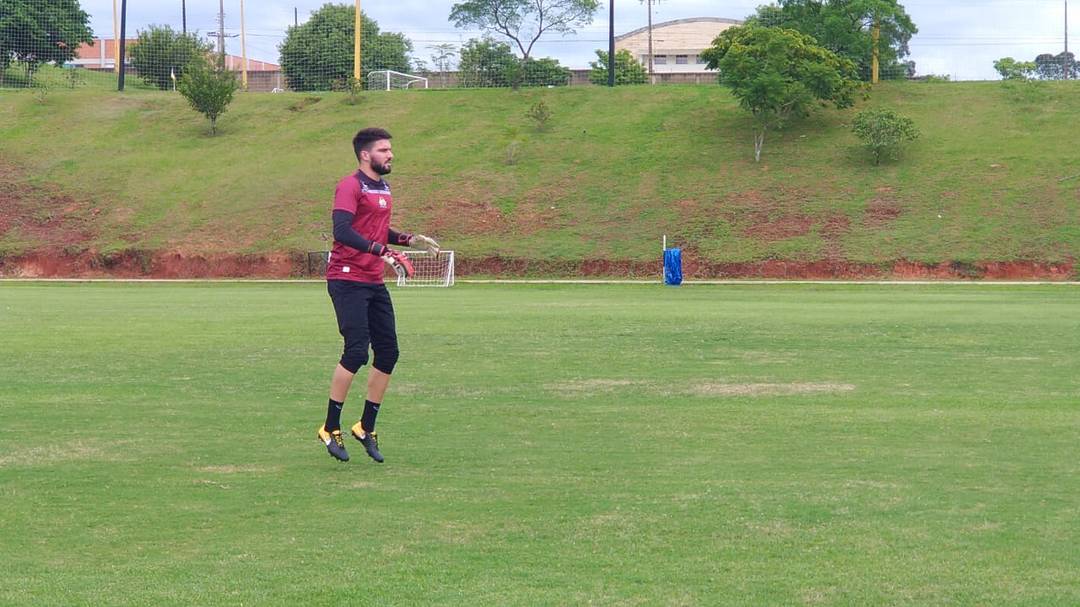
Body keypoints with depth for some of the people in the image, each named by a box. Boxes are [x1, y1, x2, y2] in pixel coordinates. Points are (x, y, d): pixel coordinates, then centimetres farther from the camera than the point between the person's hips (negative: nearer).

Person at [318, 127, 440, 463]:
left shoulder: (383, 189, 17)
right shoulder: (351, 186, -10)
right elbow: (342, 230, -23)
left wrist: (410, 239, 13)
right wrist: (380, 251, -30)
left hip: (374, 283, 9)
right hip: (347, 280, -9)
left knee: (388, 353, 6)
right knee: (356, 351, -14)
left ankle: (366, 428, 18)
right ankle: (330, 429, -2)